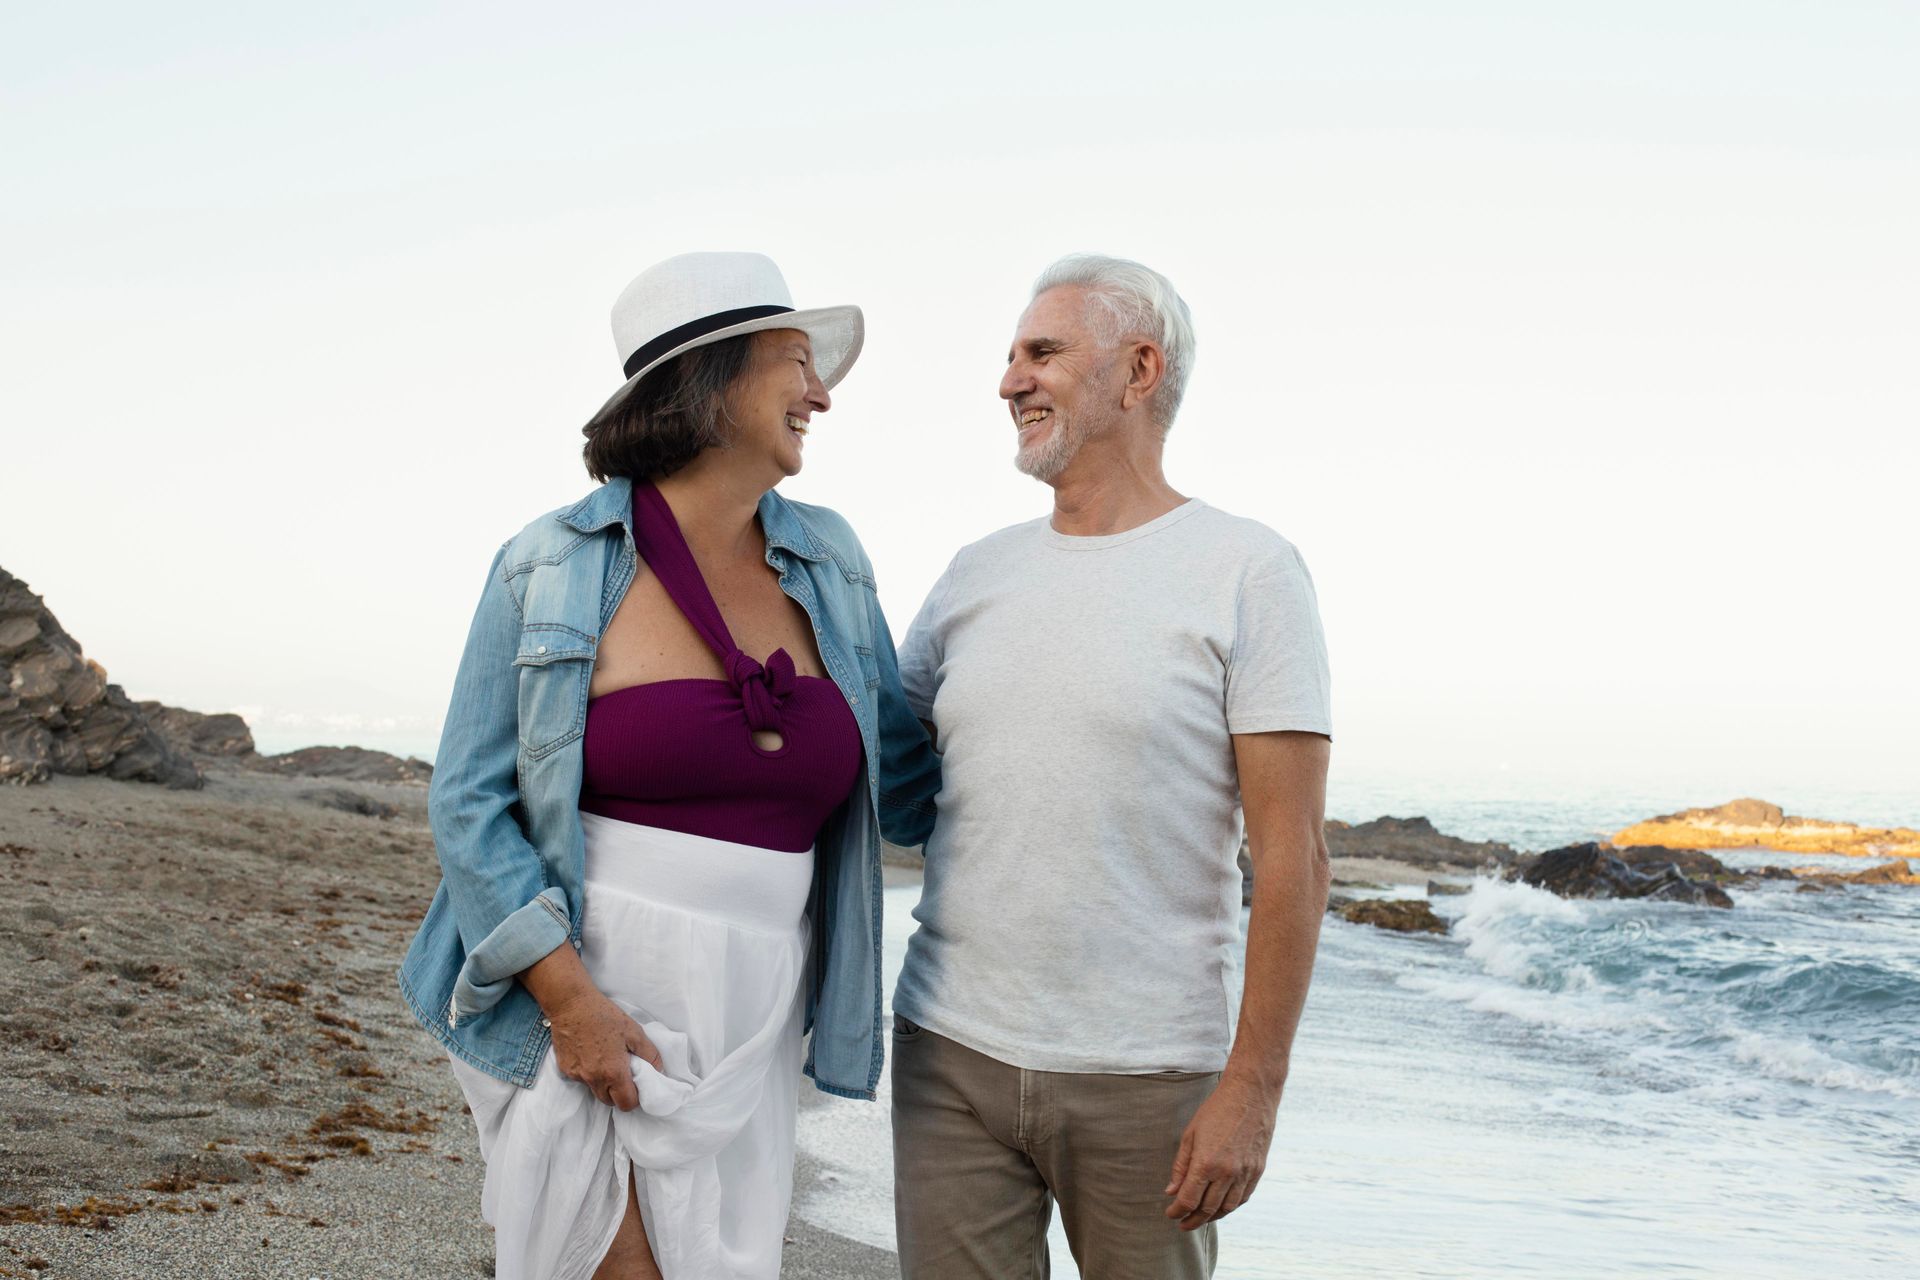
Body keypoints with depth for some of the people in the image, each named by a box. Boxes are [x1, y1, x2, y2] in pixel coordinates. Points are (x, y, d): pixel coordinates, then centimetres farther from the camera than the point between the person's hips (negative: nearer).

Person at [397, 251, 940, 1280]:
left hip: (744, 1029, 4)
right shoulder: (553, 567, -4)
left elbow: (905, 781, 17)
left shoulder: (828, 566, 8)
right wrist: (567, 994, -15)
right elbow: (469, 801, -5)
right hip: (576, 1002, -4)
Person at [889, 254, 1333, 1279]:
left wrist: (1253, 1088, -13)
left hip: (1147, 1077, -4)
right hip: (951, 1051, 4)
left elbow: (1290, 851, -9)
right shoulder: (976, 574, 10)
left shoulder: (1247, 571, -5)